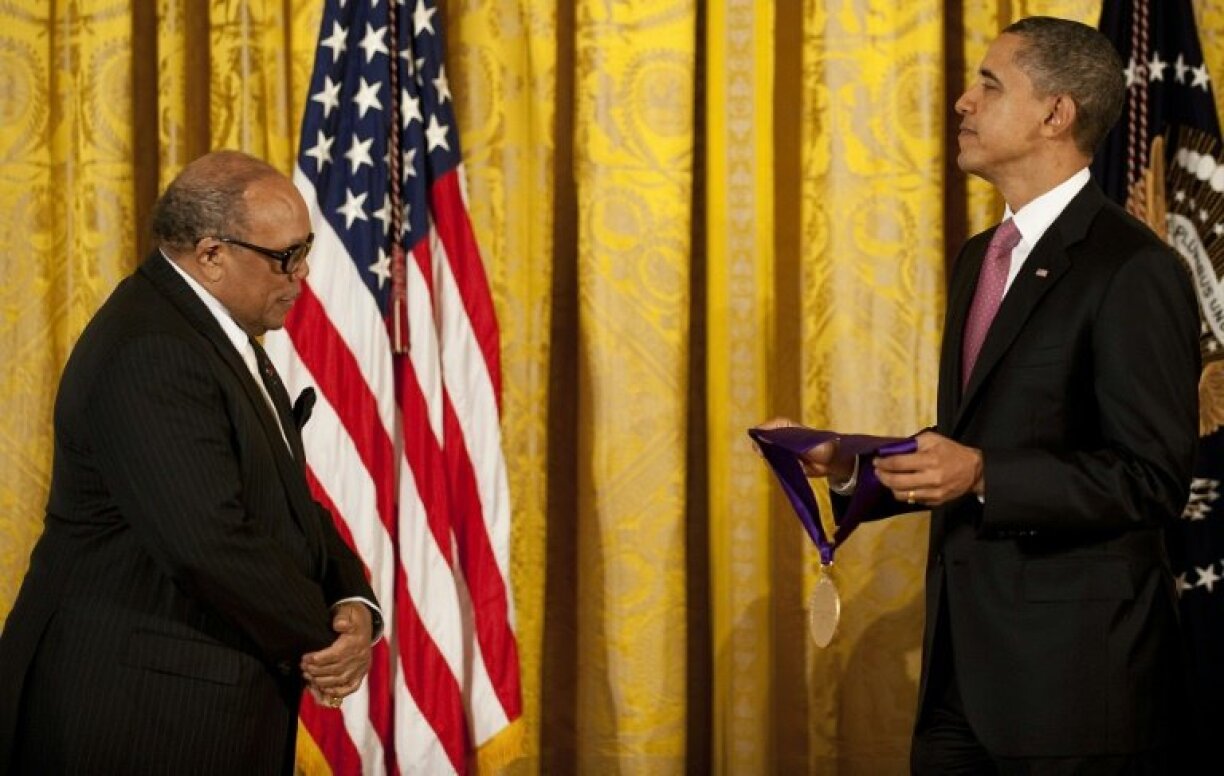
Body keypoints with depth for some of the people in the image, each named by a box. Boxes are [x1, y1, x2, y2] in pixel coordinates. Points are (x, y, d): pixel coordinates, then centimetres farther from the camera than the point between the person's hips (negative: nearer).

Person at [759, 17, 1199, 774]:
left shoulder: (1133, 271, -13)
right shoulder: (980, 257, 16)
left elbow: (1154, 479, -17)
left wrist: (982, 475, -24)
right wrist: (853, 467, 5)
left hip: (1075, 673, -8)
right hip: (964, 660, 8)